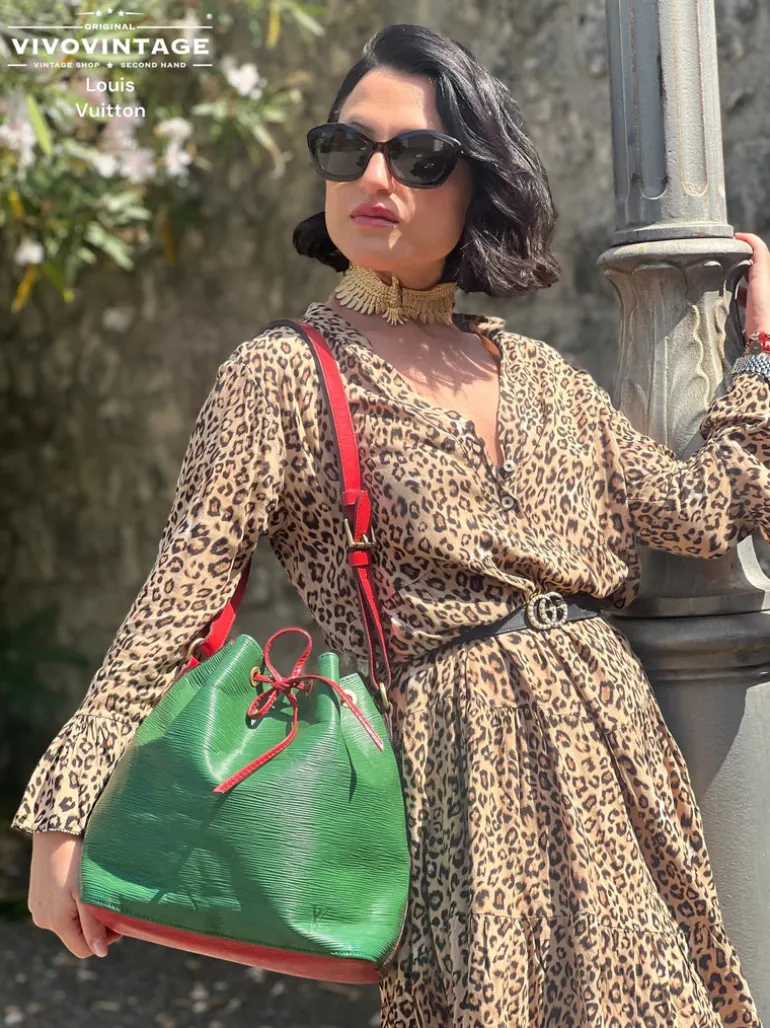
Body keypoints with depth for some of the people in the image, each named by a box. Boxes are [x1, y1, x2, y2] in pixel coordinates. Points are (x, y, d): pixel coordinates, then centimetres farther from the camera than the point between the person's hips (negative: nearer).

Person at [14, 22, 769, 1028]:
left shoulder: (540, 372, 11)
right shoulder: (282, 376, -4)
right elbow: (175, 602, -9)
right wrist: (66, 816, -13)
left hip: (613, 747, 6)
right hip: (462, 769, -5)